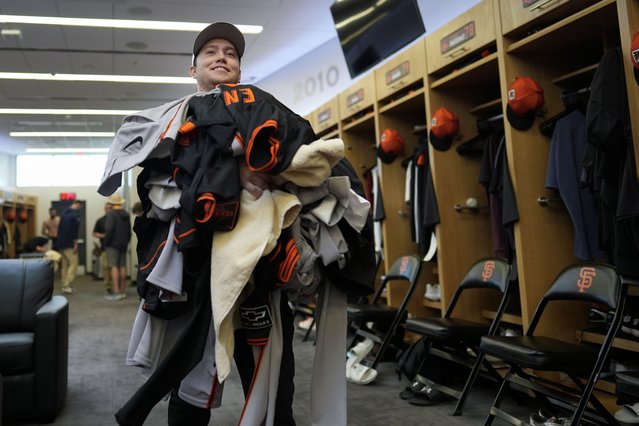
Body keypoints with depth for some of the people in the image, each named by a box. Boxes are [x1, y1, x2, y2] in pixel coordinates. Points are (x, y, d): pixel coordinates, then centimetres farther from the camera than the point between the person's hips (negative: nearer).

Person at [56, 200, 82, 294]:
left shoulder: (64, 213, 15)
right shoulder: (76, 214, -10)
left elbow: (59, 229, 18)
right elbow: (75, 230, -17)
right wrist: (75, 243, -16)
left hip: (61, 243, 8)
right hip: (69, 244, -8)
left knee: (64, 264, 12)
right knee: (73, 264, -6)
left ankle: (64, 285, 13)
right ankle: (67, 285, -13)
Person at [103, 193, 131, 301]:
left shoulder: (111, 214, -13)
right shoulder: (126, 214, 12)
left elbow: (109, 230, -19)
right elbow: (129, 230, 16)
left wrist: (106, 242, -10)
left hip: (113, 244, -7)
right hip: (124, 244, 7)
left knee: (114, 266, -7)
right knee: (122, 266, 10)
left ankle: (116, 292, -11)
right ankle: (123, 291, 15)